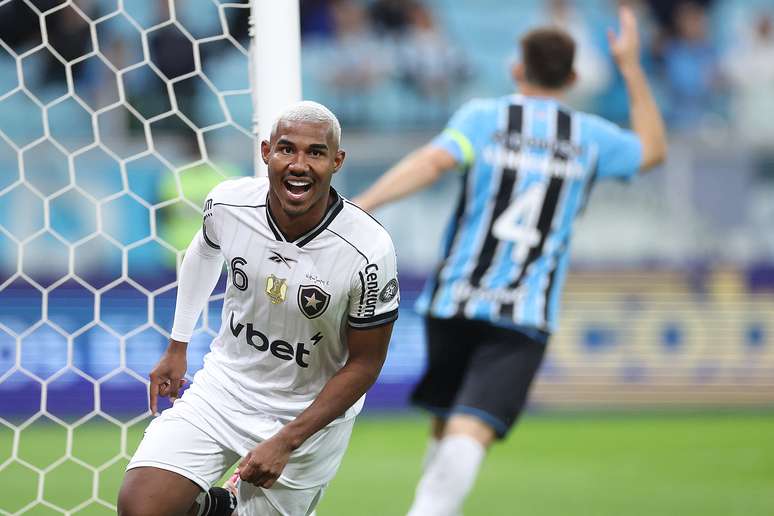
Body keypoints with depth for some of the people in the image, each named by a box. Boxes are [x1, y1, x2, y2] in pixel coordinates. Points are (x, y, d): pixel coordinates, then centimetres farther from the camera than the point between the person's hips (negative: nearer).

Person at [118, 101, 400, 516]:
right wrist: (176, 348, 18)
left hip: (307, 414, -2)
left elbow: (364, 364, -12)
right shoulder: (227, 202, -15)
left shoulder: (368, 251, -24)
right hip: (224, 385, 2)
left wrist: (287, 442, -16)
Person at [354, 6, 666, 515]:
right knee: (471, 431, -14)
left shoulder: (484, 116, 1)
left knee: (448, 420, 20)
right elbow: (654, 149, 28)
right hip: (525, 316, -1)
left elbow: (434, 161, -18)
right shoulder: (591, 137, 7)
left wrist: (360, 205, -25)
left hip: (454, 301, 1)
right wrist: (632, 67, 33)